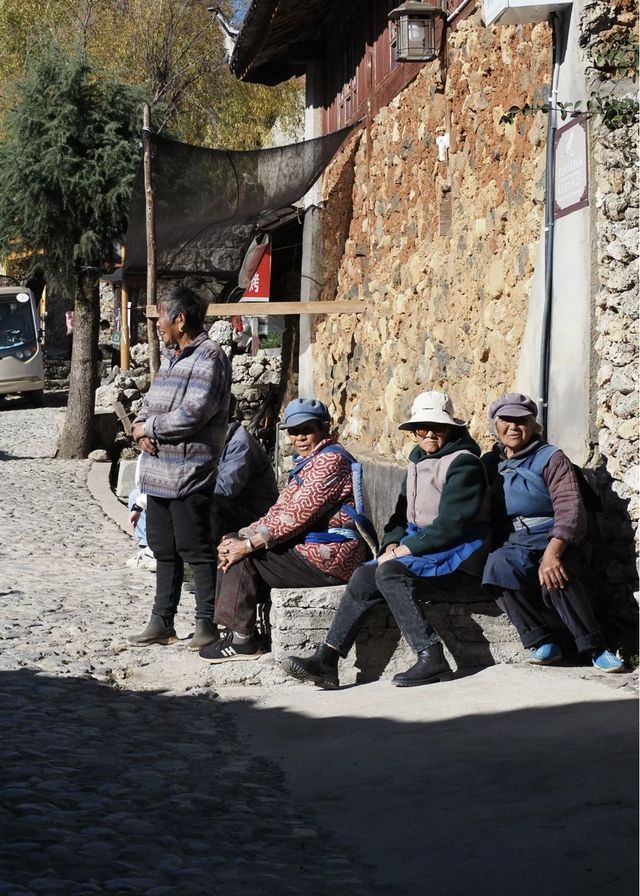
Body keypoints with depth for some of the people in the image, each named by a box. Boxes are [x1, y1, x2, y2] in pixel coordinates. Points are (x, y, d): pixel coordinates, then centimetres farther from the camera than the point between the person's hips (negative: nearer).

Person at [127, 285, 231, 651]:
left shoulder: (209, 357, -12)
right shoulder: (172, 358, 18)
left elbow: (192, 415, -21)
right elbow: (151, 403, 21)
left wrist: (148, 426, -9)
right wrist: (141, 428, -1)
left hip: (190, 474, -9)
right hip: (159, 473, 9)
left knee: (196, 551, -4)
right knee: (164, 550, 14)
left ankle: (208, 623, 3)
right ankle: (162, 622, 21)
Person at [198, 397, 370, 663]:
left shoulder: (331, 460, -14)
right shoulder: (306, 463, 19)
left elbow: (297, 515, -22)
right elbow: (280, 510, 15)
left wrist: (249, 544, -20)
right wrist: (241, 536, 0)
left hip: (328, 556, -11)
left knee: (245, 557, -15)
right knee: (235, 546, 7)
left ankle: (242, 639, -11)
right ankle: (237, 631, 1)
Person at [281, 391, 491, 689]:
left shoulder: (463, 463, -11)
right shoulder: (418, 462, 18)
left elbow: (452, 523, -19)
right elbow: (403, 513, 22)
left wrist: (405, 550, -18)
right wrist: (393, 543, 1)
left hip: (456, 552, -9)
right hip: (422, 548, 9)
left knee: (390, 573, -29)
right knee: (364, 577, -9)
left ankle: (433, 661, -30)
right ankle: (325, 661, -13)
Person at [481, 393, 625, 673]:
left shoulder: (551, 458, 3)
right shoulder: (489, 463, 18)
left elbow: (570, 508, -10)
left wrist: (552, 552, -27)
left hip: (552, 544, -3)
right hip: (512, 547, 3)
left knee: (556, 578, -36)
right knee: (499, 567, -33)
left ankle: (595, 648, -26)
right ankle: (540, 642, -25)